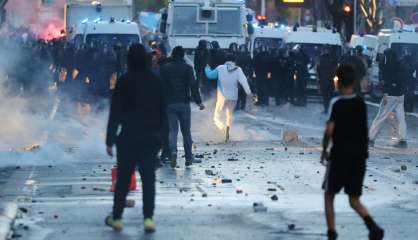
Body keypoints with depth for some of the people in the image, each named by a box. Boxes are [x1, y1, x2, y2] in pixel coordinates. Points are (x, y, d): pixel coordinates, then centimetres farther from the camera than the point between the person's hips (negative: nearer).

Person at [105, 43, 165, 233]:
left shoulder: (124, 81, -10)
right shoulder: (155, 81, 3)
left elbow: (115, 112, -9)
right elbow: (162, 110, 10)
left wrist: (110, 140, -5)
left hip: (128, 137, -3)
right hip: (151, 137, 3)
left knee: (123, 178, 7)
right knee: (148, 178, 3)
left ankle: (116, 218, 14)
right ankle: (148, 218, -7)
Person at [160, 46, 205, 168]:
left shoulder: (164, 69, 4)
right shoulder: (187, 68, -2)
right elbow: (193, 86, -10)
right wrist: (198, 101, -8)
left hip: (170, 103, 1)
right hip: (184, 103, -1)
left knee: (172, 130, 0)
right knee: (186, 131, 9)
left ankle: (173, 150, -27)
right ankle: (189, 158, 13)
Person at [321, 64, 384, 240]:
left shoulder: (337, 103, -11)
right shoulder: (361, 103, 6)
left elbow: (329, 130, -18)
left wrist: (324, 150, -5)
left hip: (339, 156, -5)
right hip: (359, 157, 5)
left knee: (329, 195, 14)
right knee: (354, 200, 8)